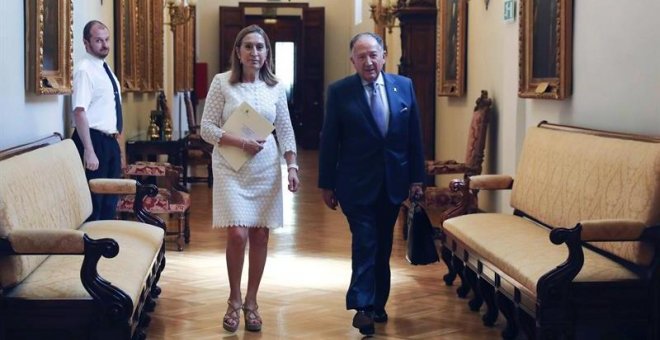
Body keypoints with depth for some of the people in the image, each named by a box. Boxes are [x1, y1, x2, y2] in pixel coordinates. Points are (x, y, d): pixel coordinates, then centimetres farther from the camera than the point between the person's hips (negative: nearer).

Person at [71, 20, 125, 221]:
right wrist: (89, 151, -27)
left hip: (111, 142, 9)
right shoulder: (85, 70, -13)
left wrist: (119, 148, 21)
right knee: (93, 203, -3)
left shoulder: (105, 69, 14)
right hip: (95, 141, -9)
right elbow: (79, 112, -21)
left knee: (110, 202, 14)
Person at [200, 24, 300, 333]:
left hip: (266, 170, 3)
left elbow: (285, 131, 8)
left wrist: (292, 166, -3)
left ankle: (251, 302, 20)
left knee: (260, 236, 5)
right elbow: (206, 128, -5)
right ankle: (234, 300, 11)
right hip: (231, 169, -3)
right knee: (237, 235, -12)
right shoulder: (222, 82, -4)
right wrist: (241, 143, -17)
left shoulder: (275, 87, 5)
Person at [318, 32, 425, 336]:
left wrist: (416, 177, 4)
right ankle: (362, 306, 2)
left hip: (393, 182, 3)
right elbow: (329, 141, -4)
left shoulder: (404, 86, 1)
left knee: (383, 246, 13)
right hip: (357, 184, -3)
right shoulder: (339, 91, -7)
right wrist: (327, 185, -4)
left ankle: (378, 303, 26)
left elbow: (414, 136, 5)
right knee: (364, 243, -7)